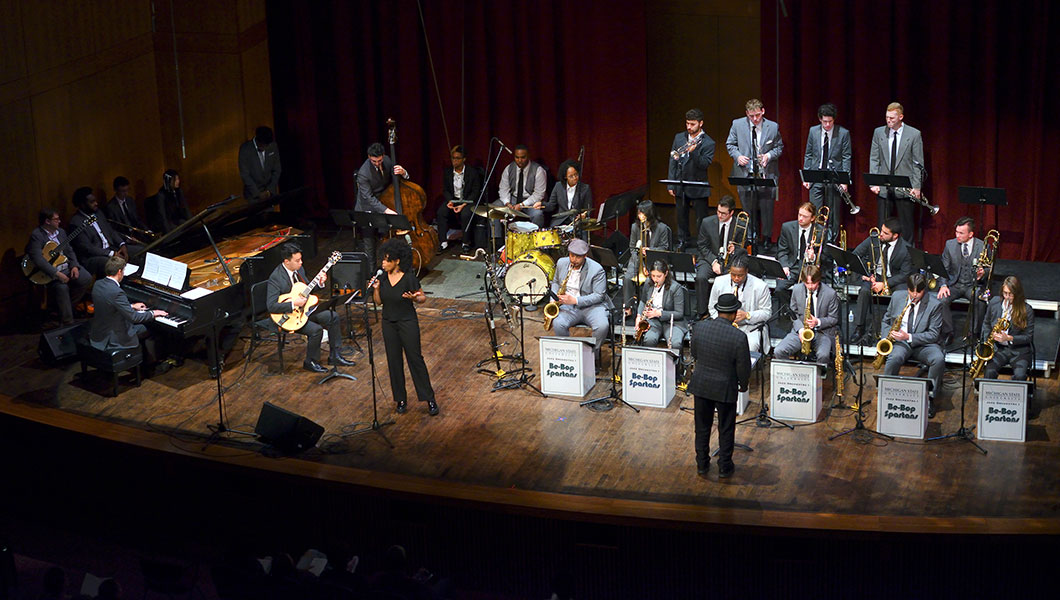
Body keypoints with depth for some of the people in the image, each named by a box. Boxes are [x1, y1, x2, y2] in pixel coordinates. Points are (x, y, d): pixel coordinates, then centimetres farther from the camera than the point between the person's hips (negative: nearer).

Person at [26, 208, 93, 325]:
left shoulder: (60, 232, 13)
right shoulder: (36, 235, -12)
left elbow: (69, 251, 14)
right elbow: (38, 259, -23)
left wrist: (74, 266, -7)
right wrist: (57, 274, -29)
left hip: (68, 266, 7)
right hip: (50, 271, -7)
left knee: (86, 279, -15)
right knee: (61, 287, -33)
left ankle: (69, 304, 8)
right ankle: (67, 322, -20)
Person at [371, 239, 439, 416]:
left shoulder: (409, 278, -16)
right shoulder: (382, 277, -1)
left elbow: (423, 298, -6)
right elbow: (379, 301, 6)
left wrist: (413, 298, -27)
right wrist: (375, 288, -12)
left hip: (407, 322, -5)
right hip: (388, 323, 5)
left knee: (415, 359, -2)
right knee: (394, 361, 9)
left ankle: (430, 400, 6)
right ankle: (401, 399, 21)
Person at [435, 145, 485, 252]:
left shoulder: (473, 172, -9)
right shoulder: (448, 172, 3)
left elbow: (475, 192, -9)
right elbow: (445, 190, 9)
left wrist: (463, 205, -21)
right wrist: (450, 200, -12)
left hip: (467, 201, -4)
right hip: (452, 200, 4)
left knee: (465, 214, -34)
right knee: (441, 212, -24)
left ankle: (466, 243, -17)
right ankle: (443, 242, -17)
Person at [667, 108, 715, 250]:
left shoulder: (708, 143, -8)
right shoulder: (679, 137, 6)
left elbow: (704, 165, -17)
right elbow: (673, 161, 8)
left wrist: (693, 152, -31)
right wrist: (671, 184, 4)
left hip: (698, 188, -5)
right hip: (680, 186, 5)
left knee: (701, 219, 0)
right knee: (681, 217, 15)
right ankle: (683, 241, 28)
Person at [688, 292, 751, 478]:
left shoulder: (698, 328, -13)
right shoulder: (739, 337, -23)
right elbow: (744, 368, -14)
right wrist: (743, 385, 6)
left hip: (701, 385, 3)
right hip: (725, 389, -3)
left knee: (702, 427, 19)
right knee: (726, 429, 15)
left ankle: (702, 464, 30)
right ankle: (724, 467, 26)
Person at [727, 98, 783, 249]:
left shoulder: (773, 127, 0)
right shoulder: (737, 125, 1)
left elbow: (779, 147, 9)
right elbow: (730, 144, 10)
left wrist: (769, 155, -11)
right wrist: (737, 156, -9)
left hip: (766, 174, -1)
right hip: (745, 174, 1)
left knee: (766, 209, 0)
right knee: (748, 210, 6)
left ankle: (766, 239, 13)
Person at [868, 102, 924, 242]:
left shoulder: (914, 134, -1)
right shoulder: (879, 132, 6)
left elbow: (918, 163, -1)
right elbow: (873, 159, 8)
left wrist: (916, 186, -7)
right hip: (883, 188, 2)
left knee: (906, 226, 3)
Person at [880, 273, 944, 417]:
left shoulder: (934, 304, -7)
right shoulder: (897, 297, 4)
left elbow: (933, 334, -9)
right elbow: (886, 321, 16)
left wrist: (909, 337, -20)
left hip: (922, 344, -1)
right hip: (899, 342, 1)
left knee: (939, 359, -32)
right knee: (894, 358, -34)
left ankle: (929, 397, -16)